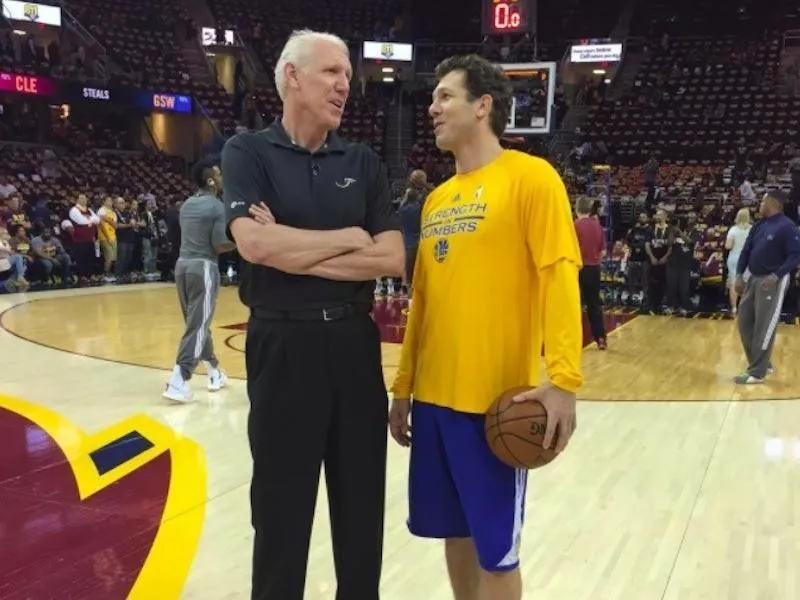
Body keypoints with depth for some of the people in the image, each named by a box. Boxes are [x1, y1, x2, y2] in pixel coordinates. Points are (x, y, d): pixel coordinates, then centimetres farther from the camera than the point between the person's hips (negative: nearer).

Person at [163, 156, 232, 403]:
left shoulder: (187, 205, 13)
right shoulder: (217, 207, -10)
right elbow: (220, 246, -15)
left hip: (183, 264, 8)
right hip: (203, 267, -8)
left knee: (198, 323, 16)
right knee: (198, 326, -6)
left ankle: (215, 373, 28)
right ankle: (178, 383, -12)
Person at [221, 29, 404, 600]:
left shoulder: (364, 162, 7)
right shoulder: (248, 151, -2)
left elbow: (391, 258, -4)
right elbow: (255, 244, -19)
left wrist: (295, 252, -11)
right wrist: (349, 238, -9)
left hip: (355, 341, 3)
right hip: (283, 345, -3)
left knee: (363, 497, 14)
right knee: (282, 503, 9)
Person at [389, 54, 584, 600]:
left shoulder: (530, 177, -6)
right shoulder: (436, 199, 14)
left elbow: (559, 277, -13)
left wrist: (563, 379, -22)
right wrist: (404, 385, 16)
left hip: (498, 399, -6)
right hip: (434, 395, 7)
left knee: (495, 549, 5)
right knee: (456, 533, 17)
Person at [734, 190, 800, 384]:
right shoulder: (758, 226, 11)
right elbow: (746, 251, 14)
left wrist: (776, 276, -26)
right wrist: (739, 275, 3)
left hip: (773, 282, -8)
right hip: (753, 279, 8)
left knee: (763, 328, -5)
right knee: (745, 322, 10)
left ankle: (757, 372, 3)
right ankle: (763, 364, 23)